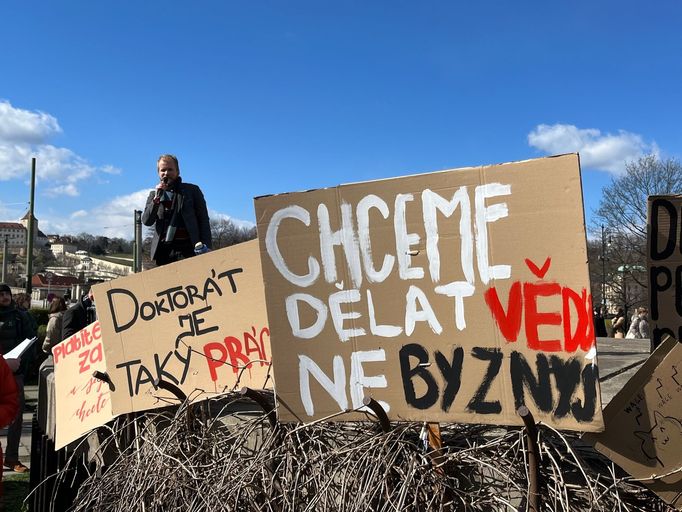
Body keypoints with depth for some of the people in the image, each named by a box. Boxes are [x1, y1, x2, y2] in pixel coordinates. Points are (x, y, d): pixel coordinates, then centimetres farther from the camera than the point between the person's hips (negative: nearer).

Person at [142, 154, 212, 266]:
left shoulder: (192, 190, 10)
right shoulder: (154, 194, 19)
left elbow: (203, 220, 6)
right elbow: (146, 221, 7)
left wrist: (205, 248, -6)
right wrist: (156, 199, -6)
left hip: (186, 248, -3)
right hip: (163, 250, 3)